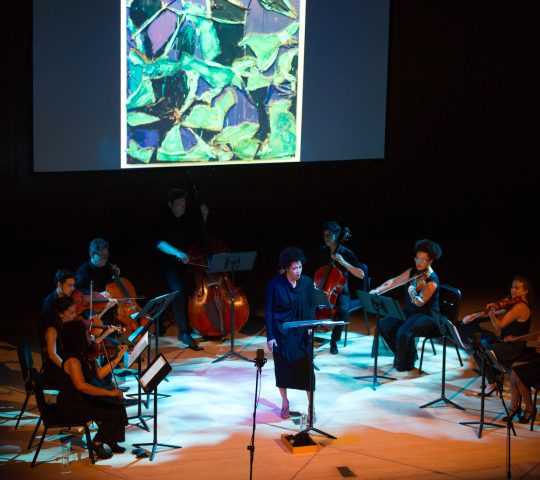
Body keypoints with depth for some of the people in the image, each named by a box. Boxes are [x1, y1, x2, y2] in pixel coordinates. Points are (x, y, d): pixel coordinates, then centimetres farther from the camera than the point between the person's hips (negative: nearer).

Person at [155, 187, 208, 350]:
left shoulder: (191, 216, 4)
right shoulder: (163, 221, -9)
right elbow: (160, 243, -22)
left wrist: (204, 216, 5)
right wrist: (177, 253, -37)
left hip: (190, 260, 5)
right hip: (169, 262, -5)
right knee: (178, 290, -26)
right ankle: (184, 332, -24)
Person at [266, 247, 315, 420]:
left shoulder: (307, 282, -5)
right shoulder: (275, 283, -12)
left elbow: (311, 307, 5)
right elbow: (268, 310, -7)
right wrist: (270, 336, -9)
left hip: (301, 332, 1)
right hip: (281, 332, -1)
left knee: (306, 366, -5)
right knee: (282, 367, 8)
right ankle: (285, 402, 26)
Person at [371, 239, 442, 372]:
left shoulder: (431, 281, -21)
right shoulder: (413, 272, 2)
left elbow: (421, 303, -29)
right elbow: (393, 282, 6)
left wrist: (413, 295, -50)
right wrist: (376, 291, -5)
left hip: (427, 316, -8)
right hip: (410, 312, 8)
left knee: (404, 332, -31)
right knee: (385, 325, -9)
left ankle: (406, 363, -4)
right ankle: (402, 354, 11)